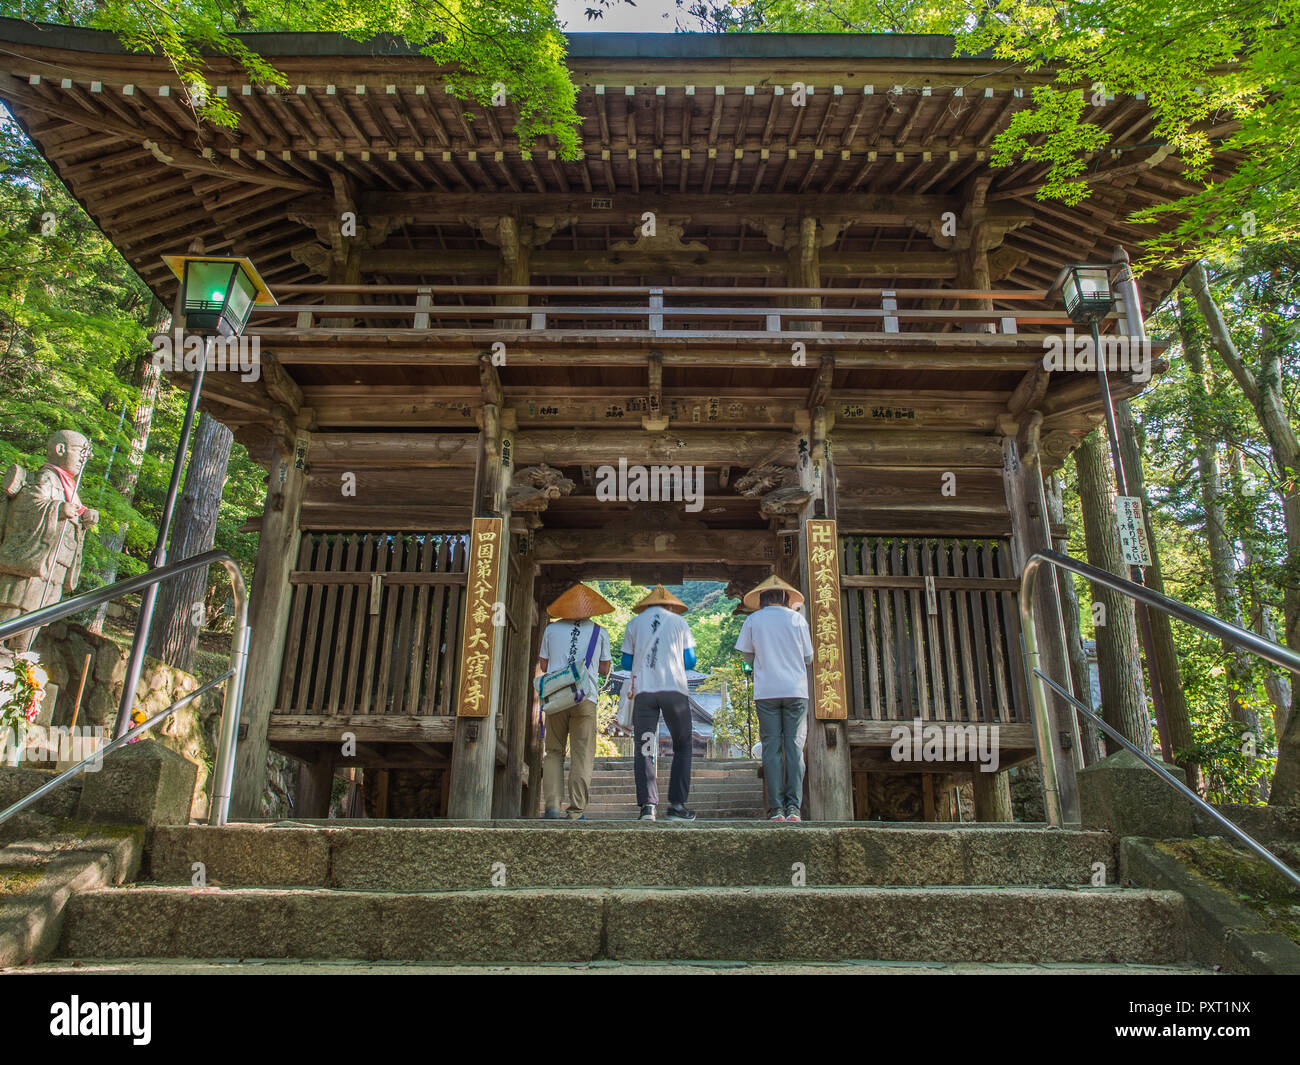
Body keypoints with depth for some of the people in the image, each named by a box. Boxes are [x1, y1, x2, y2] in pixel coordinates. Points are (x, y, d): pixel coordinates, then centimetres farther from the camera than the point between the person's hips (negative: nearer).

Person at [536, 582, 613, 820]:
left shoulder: (551, 629, 8)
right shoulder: (599, 633, 7)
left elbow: (543, 665, 14)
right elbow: (605, 669, 13)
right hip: (586, 698, -1)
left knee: (554, 752, 9)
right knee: (582, 755, 3)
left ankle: (552, 806, 0)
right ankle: (577, 809, 1)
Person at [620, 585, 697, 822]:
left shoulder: (634, 624, 14)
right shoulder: (678, 622, 11)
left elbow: (626, 663, 13)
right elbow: (690, 661, 9)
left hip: (643, 691, 1)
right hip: (675, 690, -1)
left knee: (643, 749, 4)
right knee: (682, 746, 10)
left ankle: (647, 804, -7)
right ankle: (677, 804, 4)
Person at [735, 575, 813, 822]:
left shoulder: (753, 620, 5)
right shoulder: (797, 619, 6)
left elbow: (748, 656, 9)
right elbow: (808, 658, 9)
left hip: (766, 691, 0)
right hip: (796, 690, 0)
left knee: (771, 749, 2)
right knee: (794, 748, 2)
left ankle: (776, 810, -3)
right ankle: (793, 808, -5)